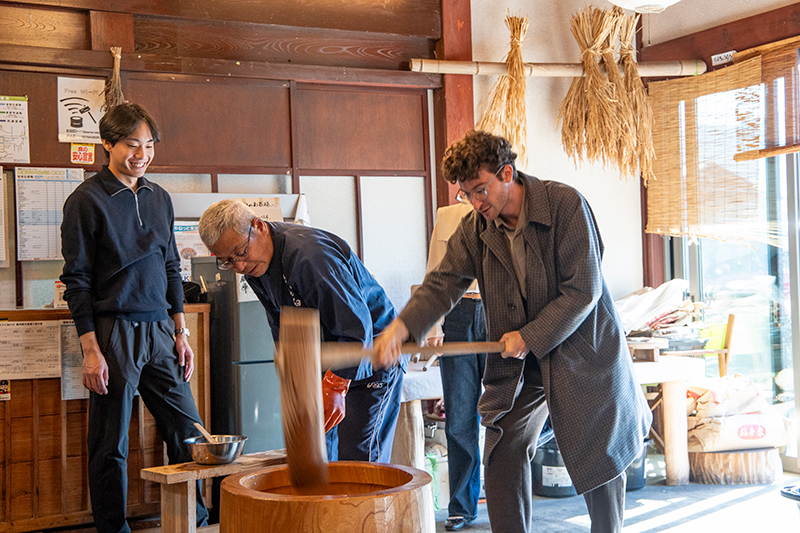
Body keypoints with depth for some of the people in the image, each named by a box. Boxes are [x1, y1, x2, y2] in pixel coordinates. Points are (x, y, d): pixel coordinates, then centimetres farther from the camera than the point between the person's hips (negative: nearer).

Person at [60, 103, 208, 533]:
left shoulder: (159, 198, 14)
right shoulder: (87, 200, -4)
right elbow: (76, 280, -6)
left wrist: (180, 332, 13)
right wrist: (90, 350, -12)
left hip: (160, 331, 5)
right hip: (113, 333, -5)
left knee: (188, 433, 6)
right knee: (110, 446, 3)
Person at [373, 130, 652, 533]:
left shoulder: (565, 204, -20)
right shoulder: (474, 228, -5)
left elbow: (583, 290, -21)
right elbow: (444, 282, -12)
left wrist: (530, 337, -22)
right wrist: (402, 326, -30)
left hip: (582, 348, -4)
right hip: (516, 362, 4)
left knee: (601, 457, 7)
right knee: (503, 453, -1)